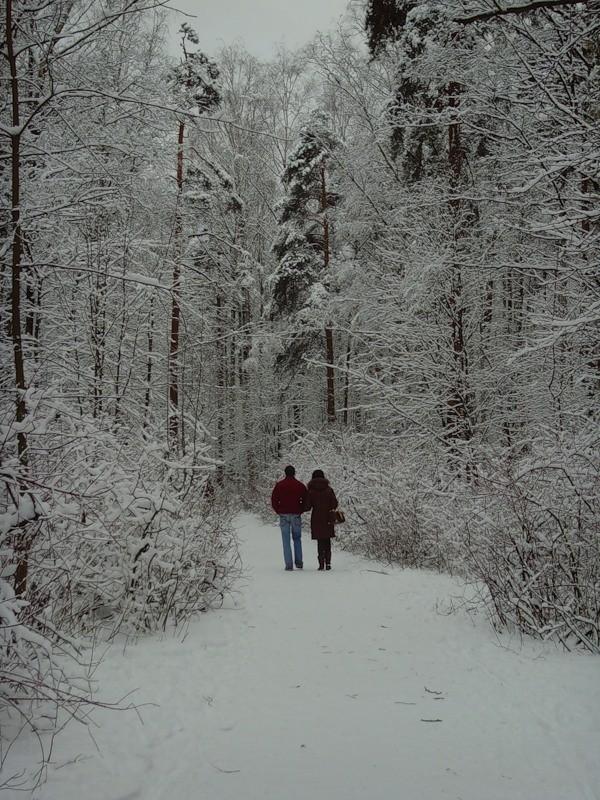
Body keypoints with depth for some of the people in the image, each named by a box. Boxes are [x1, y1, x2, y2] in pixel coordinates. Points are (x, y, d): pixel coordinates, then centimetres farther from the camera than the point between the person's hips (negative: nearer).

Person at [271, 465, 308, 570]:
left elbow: (274, 500, 0)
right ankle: (298, 562, 10)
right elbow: (306, 500, 2)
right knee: (297, 539, 14)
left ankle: (289, 564, -3)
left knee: (286, 541, 2)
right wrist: (300, 510, 10)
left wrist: (279, 511, 9)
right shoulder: (300, 485, 2)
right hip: (296, 515, 1)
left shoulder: (279, 485, 1)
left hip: (284, 515, -1)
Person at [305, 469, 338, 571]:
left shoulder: (311, 491, -5)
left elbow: (307, 506, -6)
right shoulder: (329, 489, 0)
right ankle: (328, 563, 6)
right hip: (328, 519, 1)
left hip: (316, 519, -1)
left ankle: (321, 563, -1)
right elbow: (335, 504, -1)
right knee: (327, 541, 10)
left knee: (320, 542, 4)